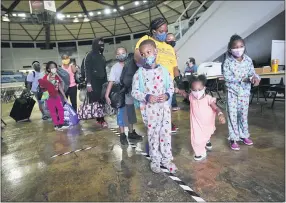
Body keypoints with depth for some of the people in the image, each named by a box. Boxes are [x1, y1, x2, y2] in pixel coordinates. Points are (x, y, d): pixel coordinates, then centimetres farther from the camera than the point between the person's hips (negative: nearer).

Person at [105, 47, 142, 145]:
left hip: (130, 94, 4)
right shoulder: (115, 67, -7)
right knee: (121, 116, 5)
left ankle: (131, 132, 33)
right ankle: (122, 135, 20)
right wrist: (107, 95, -20)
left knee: (131, 115, 16)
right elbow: (111, 82, -12)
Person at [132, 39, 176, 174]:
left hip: (164, 107, 2)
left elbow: (171, 87, 8)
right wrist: (146, 97, -19)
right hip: (149, 109, -2)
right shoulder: (139, 73, -4)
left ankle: (167, 159, 30)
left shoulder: (164, 70, 1)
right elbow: (134, 91, -4)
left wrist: (167, 95, -13)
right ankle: (155, 160, 30)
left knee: (166, 133, 10)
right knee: (153, 134, 11)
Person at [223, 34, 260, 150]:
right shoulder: (228, 62, -12)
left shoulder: (248, 60, -1)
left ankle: (244, 135, 33)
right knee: (232, 115, 1)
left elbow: (252, 73, 0)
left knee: (243, 114, 15)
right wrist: (242, 79, -22)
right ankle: (233, 139, 13)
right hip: (232, 92, -3)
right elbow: (227, 77, -18)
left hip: (245, 92, 3)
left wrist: (255, 77, -23)